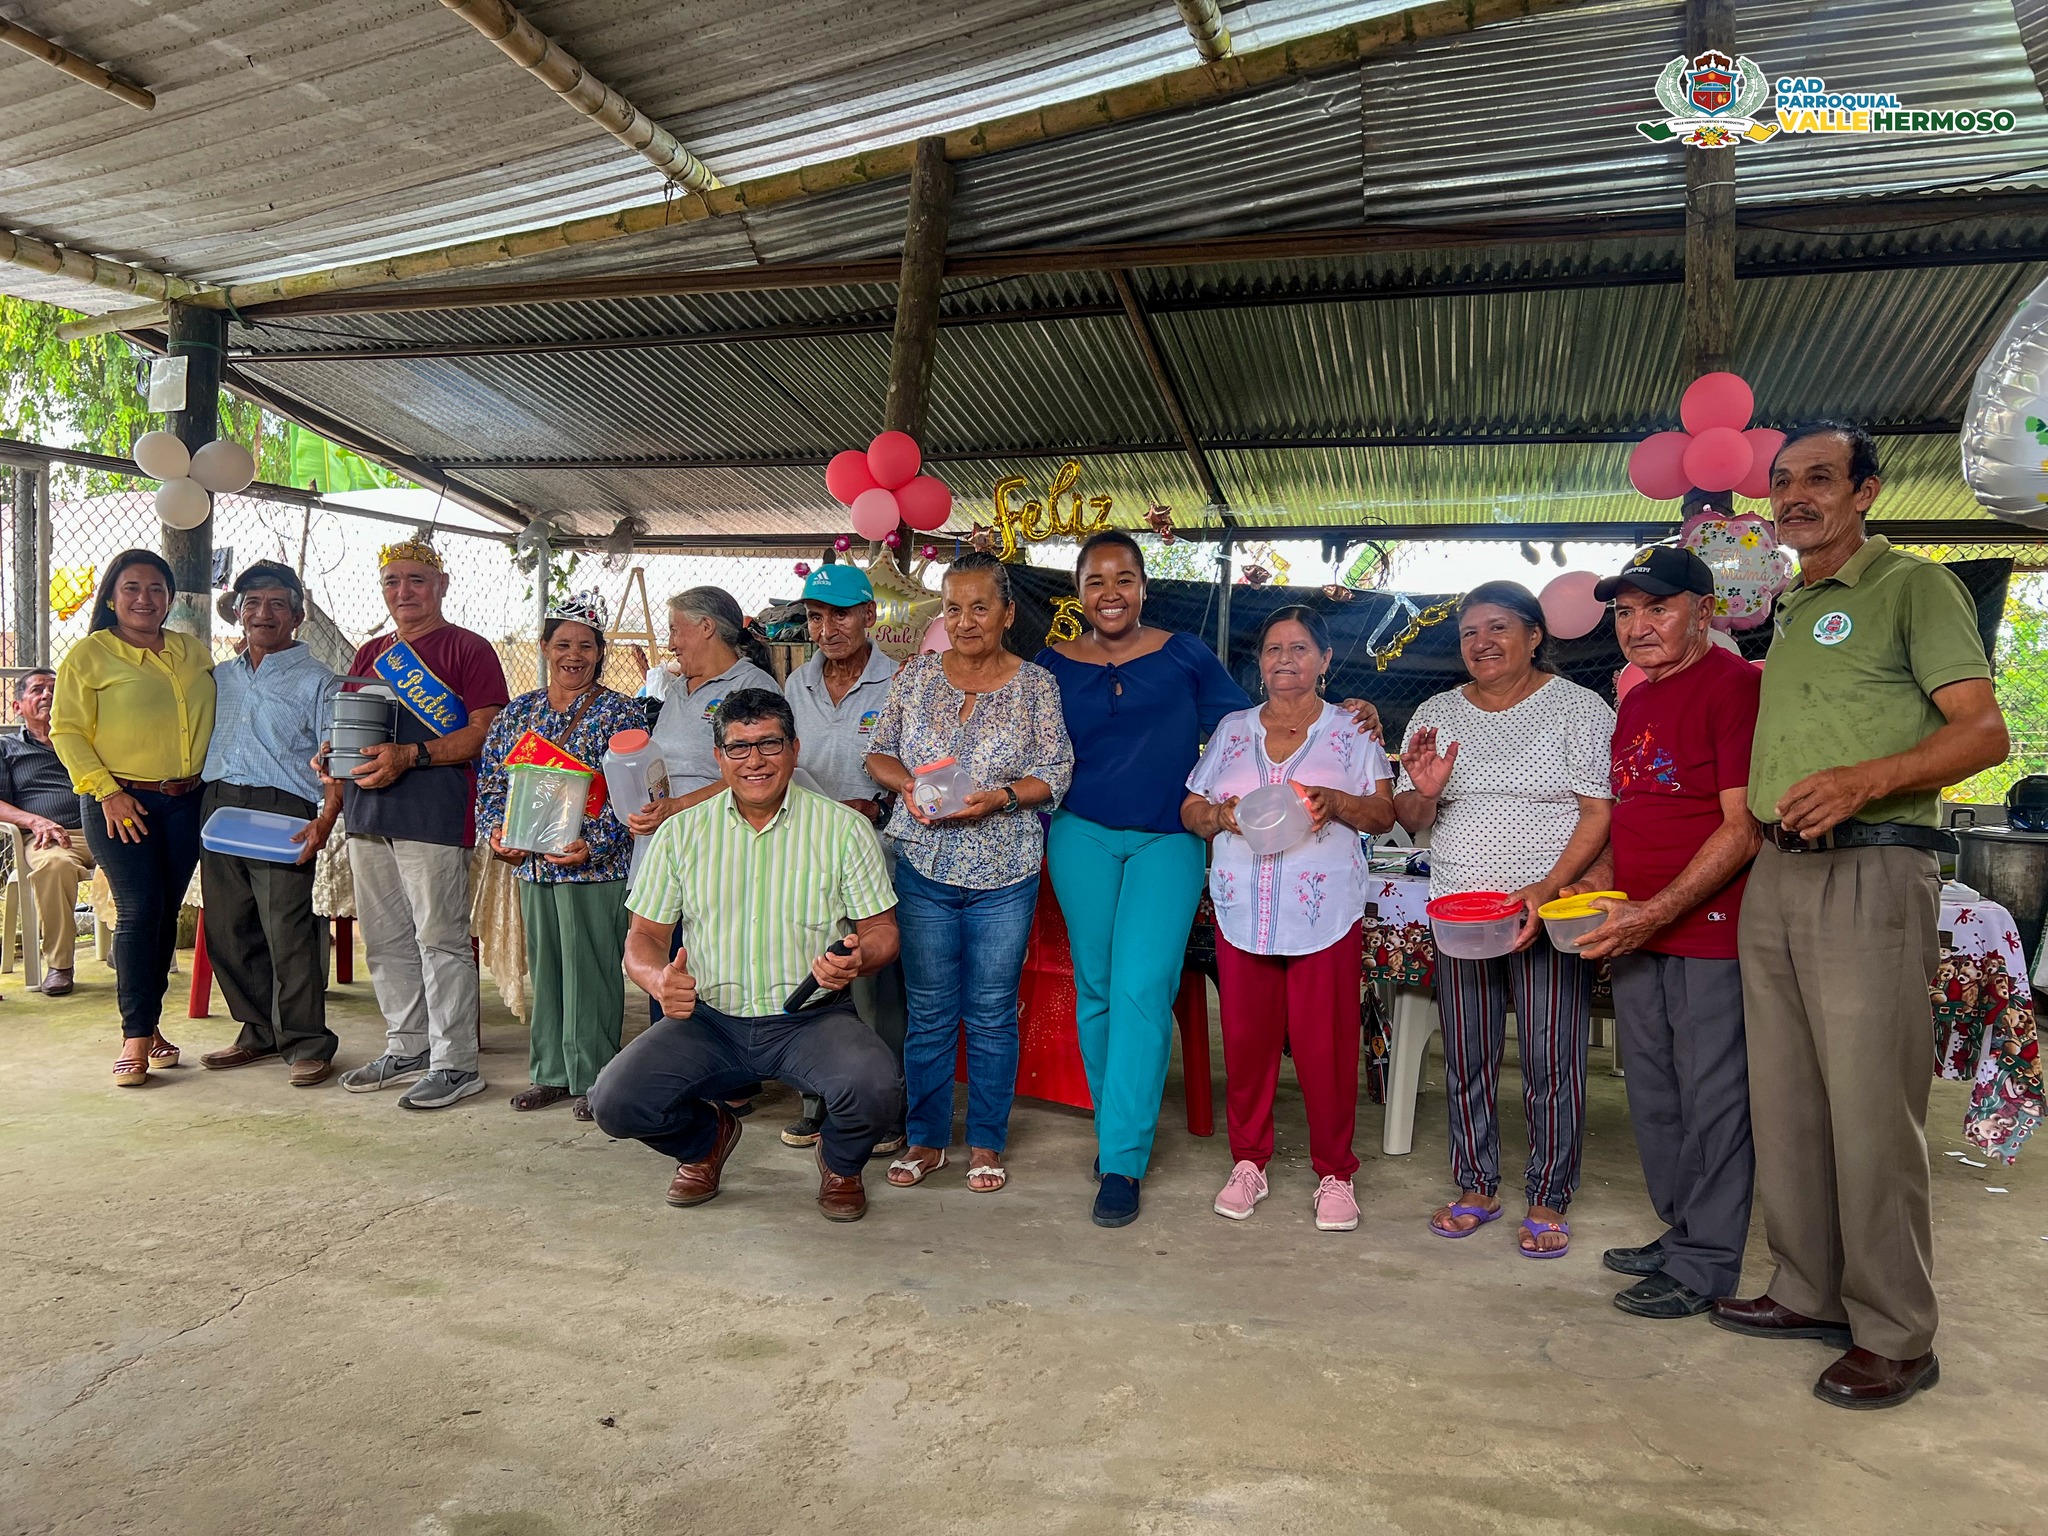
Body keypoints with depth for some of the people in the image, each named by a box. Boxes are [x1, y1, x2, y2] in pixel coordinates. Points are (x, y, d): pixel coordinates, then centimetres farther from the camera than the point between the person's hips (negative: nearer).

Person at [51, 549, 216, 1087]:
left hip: (186, 802, 4)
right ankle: (136, 1037, -1)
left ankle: (150, 1023, 19)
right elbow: (67, 731, -5)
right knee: (139, 910, -9)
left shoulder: (194, 653, 12)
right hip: (120, 803, -4)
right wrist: (106, 790, -14)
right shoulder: (89, 654, -2)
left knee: (166, 913, 7)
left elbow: (218, 715, 23)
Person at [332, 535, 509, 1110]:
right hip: (368, 812, 8)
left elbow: (484, 732, -11)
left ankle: (455, 1063, 1)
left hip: (434, 812, -8)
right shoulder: (370, 655, 20)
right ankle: (407, 1048, 25)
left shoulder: (467, 648, -2)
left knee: (440, 939, -6)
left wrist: (410, 755, -21)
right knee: (385, 940, 13)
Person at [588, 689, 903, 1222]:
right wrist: (659, 980, -18)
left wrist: (858, 959, -22)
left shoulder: (843, 828, 0)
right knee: (614, 1103, -19)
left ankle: (840, 1163, 9)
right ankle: (707, 1136, 18)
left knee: (875, 1089, -31)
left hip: (811, 1018, -2)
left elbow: (881, 929, 3)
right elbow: (644, 936, 7)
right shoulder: (681, 832, 5)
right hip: (708, 1018, 2)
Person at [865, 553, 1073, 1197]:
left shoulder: (1036, 684, 0)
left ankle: (987, 1144, 22)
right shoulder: (916, 675, 6)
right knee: (928, 1011, 9)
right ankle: (925, 1140, 23)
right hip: (923, 866, 2)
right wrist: (906, 784, -10)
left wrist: (1001, 797, -18)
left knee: (992, 1015, 6)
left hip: (1003, 876, -1)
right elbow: (879, 752, 10)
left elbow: (1056, 773, -2)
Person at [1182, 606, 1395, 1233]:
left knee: (1326, 1045, -2)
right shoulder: (1232, 731, 15)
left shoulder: (1351, 731, 8)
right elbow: (1190, 809, 15)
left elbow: (1383, 813, 3)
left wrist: (1335, 802, -16)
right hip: (1243, 913, 2)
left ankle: (1334, 1172, 13)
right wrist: (1219, 815, -7)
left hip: (1326, 915, -2)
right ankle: (1248, 1162, 20)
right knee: (1245, 1039, 4)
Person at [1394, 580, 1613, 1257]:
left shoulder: (1578, 709, -2)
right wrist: (1423, 791, -13)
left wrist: (1548, 888, -20)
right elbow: (1411, 820, 11)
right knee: (1465, 1058, 8)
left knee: (1551, 1060, -1)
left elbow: (1599, 813, -8)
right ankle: (1476, 1187, 23)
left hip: (1550, 910, -4)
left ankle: (1548, 1200, 13)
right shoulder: (1435, 714, 11)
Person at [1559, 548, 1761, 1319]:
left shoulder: (1735, 684, -11)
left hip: (1709, 930, -9)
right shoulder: (1635, 701, 15)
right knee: (1653, 1095, 16)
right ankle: (1678, 1234, 31)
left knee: (1711, 1096, 1)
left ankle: (1706, 1263, 13)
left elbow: (1744, 827, -17)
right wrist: (1598, 878, 7)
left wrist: (1658, 911, -21)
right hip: (1637, 932, 9)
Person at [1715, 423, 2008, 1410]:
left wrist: (1864, 780, -26)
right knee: (1785, 1099, 11)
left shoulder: (1913, 586, -2)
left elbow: (1984, 733, -10)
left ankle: (1895, 1335, 6)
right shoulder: (1789, 612, 20)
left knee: (1871, 1108, -5)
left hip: (1870, 870, -7)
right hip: (1776, 873, 8)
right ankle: (1810, 1293, 23)